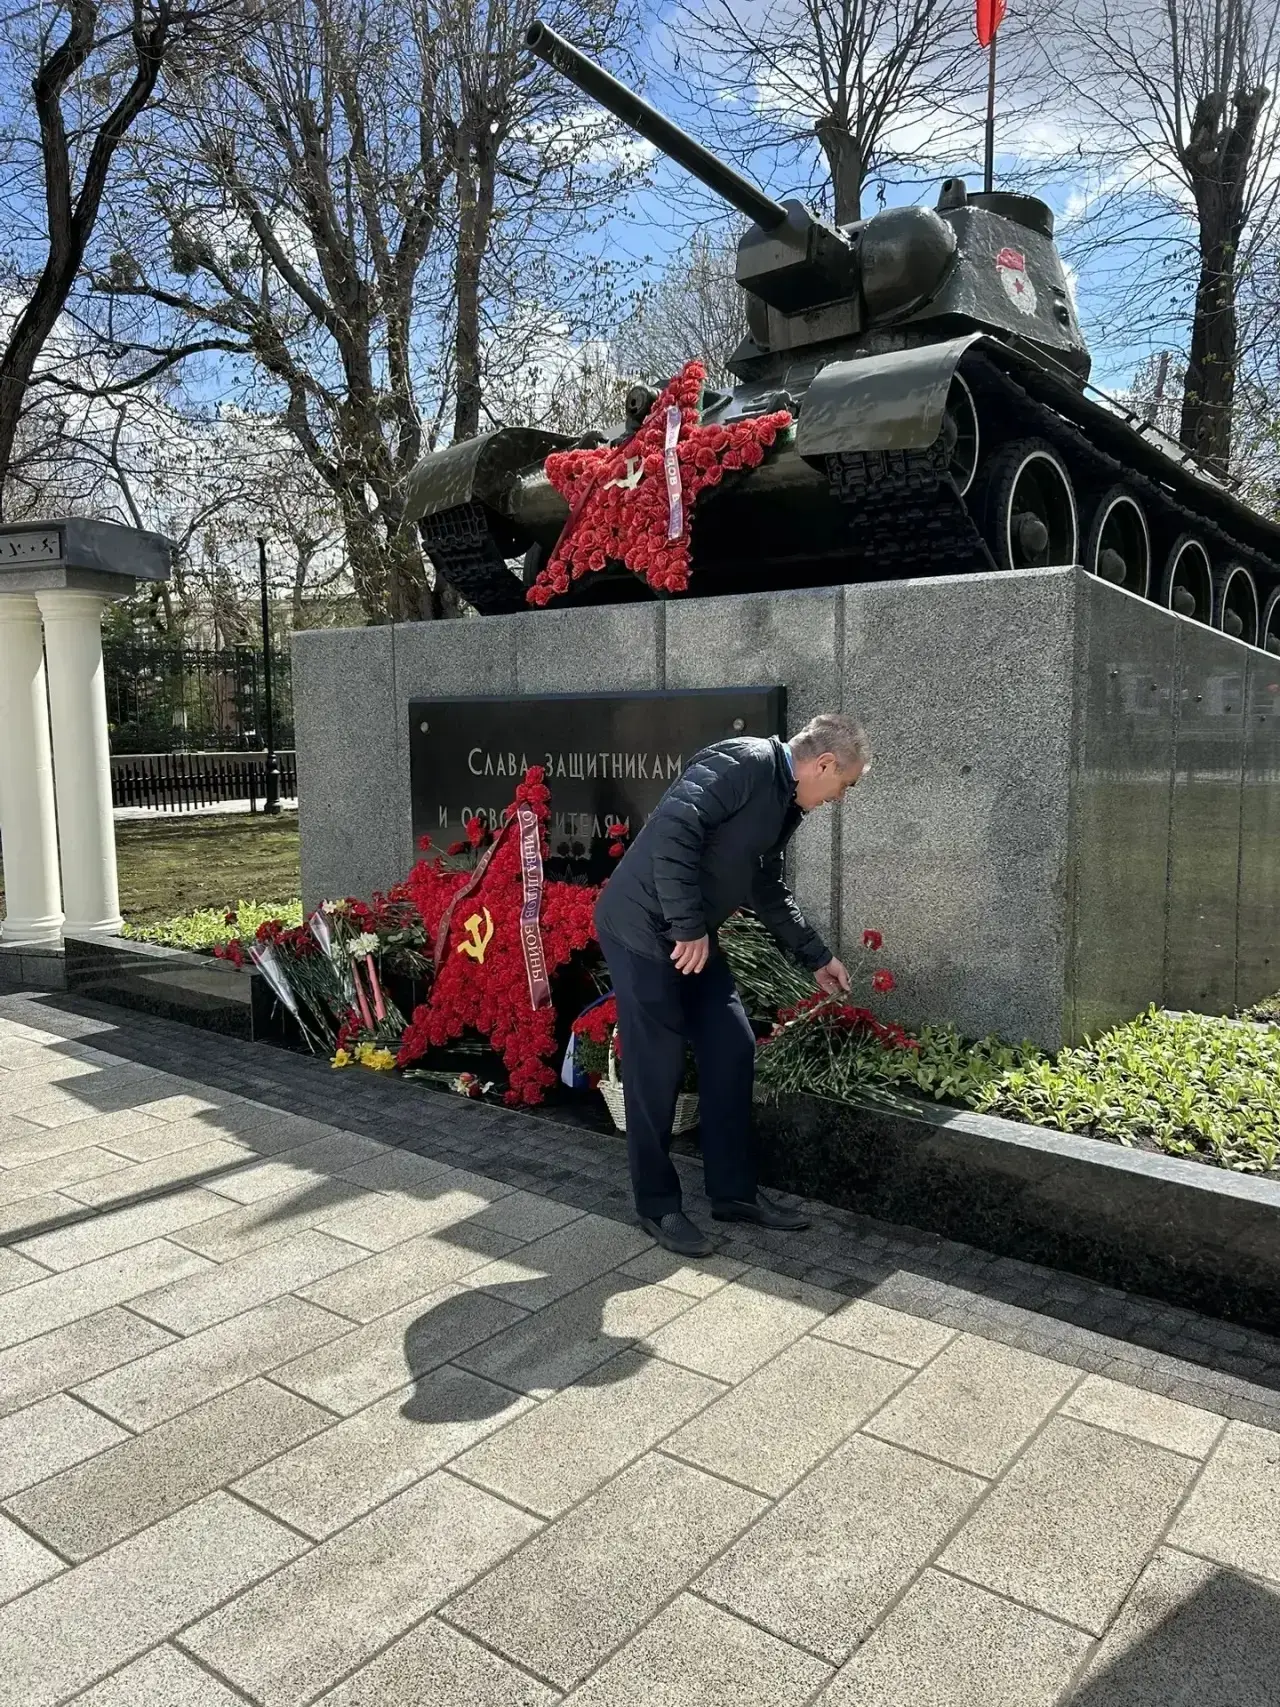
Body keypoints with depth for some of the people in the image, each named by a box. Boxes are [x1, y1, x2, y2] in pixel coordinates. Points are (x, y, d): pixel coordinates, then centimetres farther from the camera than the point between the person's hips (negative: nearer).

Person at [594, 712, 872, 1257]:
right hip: (644, 929, -9)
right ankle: (657, 1206, 16)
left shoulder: (785, 804, 12)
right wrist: (687, 928, -25)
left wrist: (817, 957, 28)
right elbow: (672, 829, -29)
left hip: (692, 936, 10)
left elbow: (768, 890, 25)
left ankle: (734, 1191, 22)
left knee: (732, 1050, 9)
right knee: (658, 1069, -2)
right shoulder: (745, 762, -17)